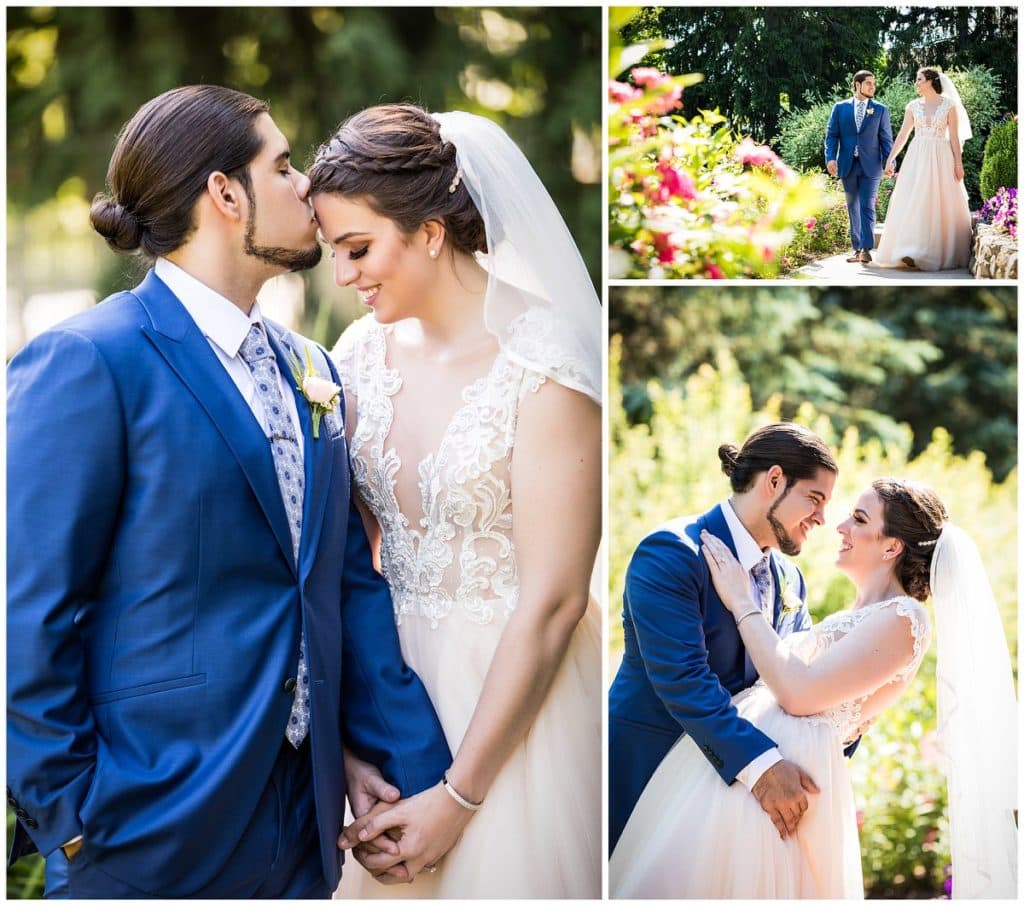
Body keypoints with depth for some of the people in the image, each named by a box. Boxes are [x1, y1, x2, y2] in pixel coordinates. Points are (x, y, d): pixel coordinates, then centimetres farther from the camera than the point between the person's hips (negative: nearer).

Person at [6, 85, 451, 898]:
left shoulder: (309, 369, 10)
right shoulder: (86, 363, -13)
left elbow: (350, 578, 9)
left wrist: (405, 759, 2)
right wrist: (71, 819, -12)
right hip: (158, 828, -6)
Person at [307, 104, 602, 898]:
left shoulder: (542, 364, -19)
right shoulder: (363, 350, 0)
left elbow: (553, 602, -18)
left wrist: (460, 796, -15)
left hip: (514, 694, -5)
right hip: (395, 679, 6)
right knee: (394, 882, 17)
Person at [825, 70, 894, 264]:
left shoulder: (880, 109, 7)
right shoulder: (840, 108, 8)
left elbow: (886, 138, 5)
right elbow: (831, 135, 4)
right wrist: (830, 157, -10)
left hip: (870, 166, -2)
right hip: (847, 165, 2)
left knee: (867, 207, -10)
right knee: (853, 208, 8)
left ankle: (866, 249, -15)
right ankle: (857, 249, 14)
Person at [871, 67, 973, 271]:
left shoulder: (949, 105, 1)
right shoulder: (913, 106, 10)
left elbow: (954, 137, -1)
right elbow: (902, 135, 11)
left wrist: (958, 163, -7)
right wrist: (890, 159, 5)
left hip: (941, 158, -3)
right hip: (917, 158, 3)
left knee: (941, 205, -4)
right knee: (913, 203, -7)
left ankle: (942, 252, 2)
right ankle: (913, 252, -10)